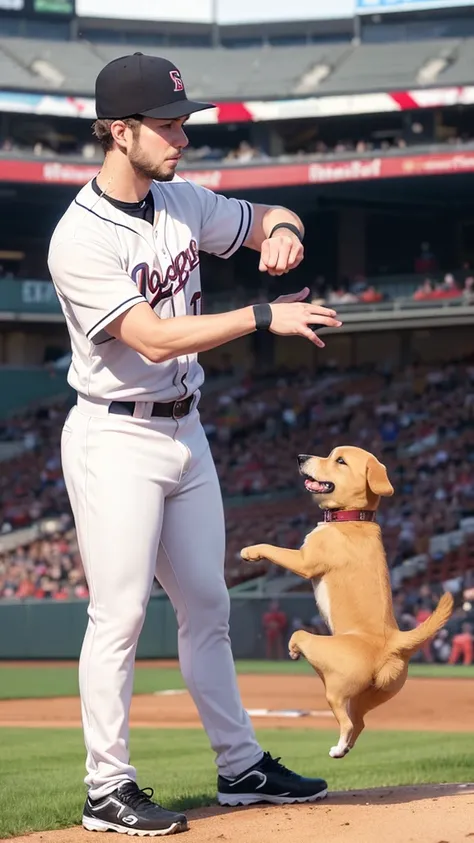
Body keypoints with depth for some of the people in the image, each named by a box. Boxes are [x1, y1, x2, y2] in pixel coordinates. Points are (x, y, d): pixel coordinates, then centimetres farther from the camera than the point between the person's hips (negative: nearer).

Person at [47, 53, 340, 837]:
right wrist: (264, 316, -29)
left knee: (207, 605, 14)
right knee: (120, 615, -6)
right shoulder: (81, 238, -19)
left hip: (185, 432, 8)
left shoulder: (184, 203, 4)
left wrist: (281, 232, -7)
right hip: (116, 440, -8)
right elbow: (156, 338, -26)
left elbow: (271, 217, 18)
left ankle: (241, 766, 23)